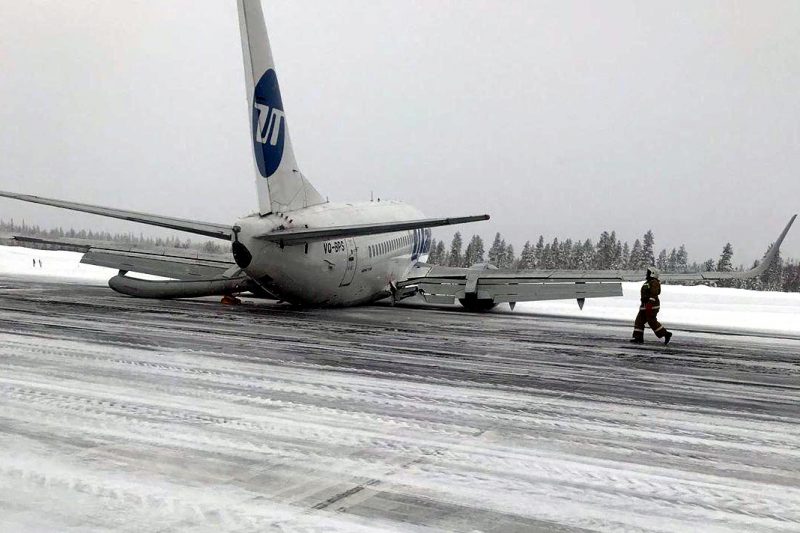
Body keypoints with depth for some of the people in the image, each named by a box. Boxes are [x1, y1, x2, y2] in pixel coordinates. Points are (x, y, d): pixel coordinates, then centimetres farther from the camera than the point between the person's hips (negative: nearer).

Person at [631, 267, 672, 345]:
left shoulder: (654, 282, -15)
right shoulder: (648, 282, 17)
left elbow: (654, 294, -23)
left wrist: (649, 305, -28)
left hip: (651, 306, -11)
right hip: (645, 306, 11)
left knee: (652, 322, -7)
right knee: (639, 321, 7)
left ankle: (666, 334, 3)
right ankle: (638, 338, 8)